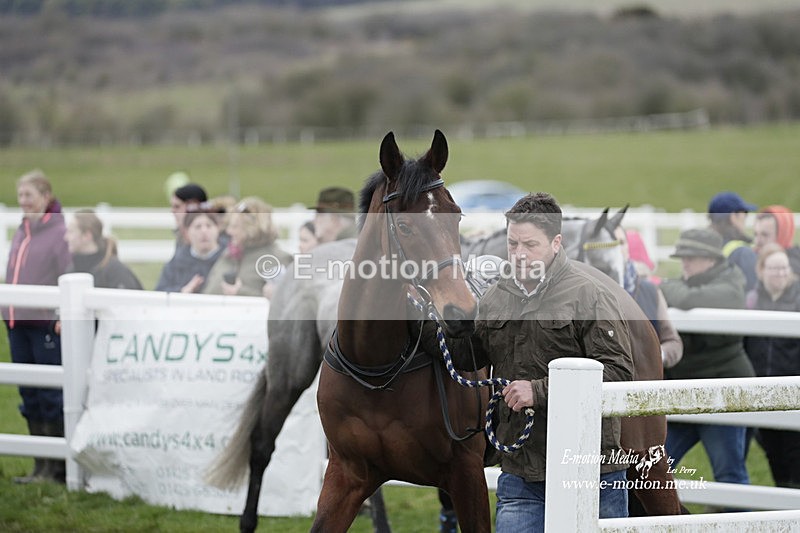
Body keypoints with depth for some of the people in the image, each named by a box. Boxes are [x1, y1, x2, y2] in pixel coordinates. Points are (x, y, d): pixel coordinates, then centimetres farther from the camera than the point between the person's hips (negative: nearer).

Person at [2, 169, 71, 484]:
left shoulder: (60, 232, -8)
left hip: (47, 325, -7)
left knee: (51, 396, -2)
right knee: (29, 396, 11)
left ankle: (57, 466, 5)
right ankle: (41, 465, 18)